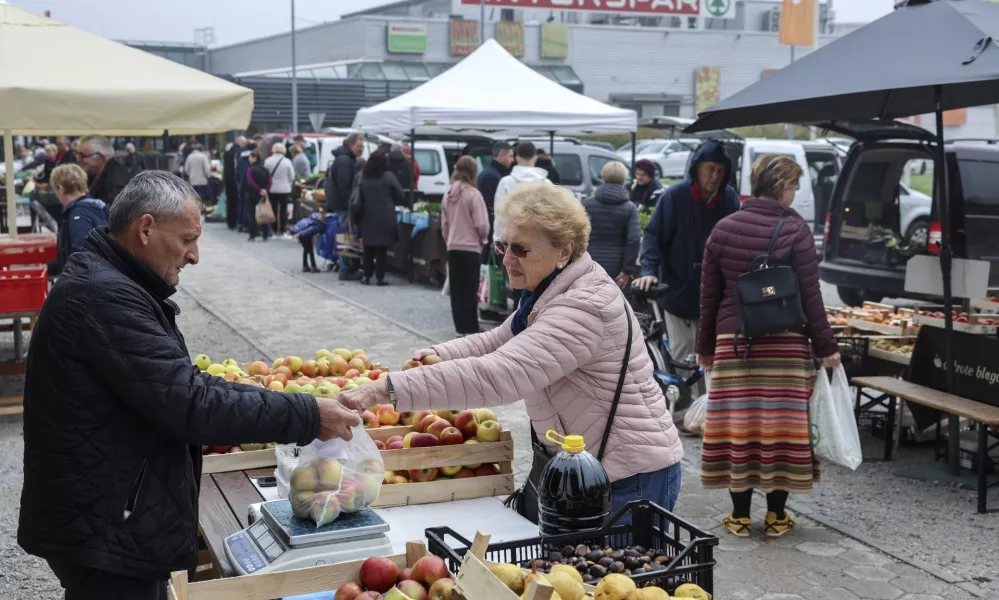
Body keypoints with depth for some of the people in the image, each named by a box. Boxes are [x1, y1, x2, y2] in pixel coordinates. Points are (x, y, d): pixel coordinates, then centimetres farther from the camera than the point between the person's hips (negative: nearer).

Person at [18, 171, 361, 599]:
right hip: (104, 533, -10)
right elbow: (188, 403, -27)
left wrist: (277, 402, 5)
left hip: (114, 519, 10)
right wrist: (306, 417, -20)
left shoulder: (109, 285, 11)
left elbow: (179, 383, 15)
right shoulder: (105, 296, -23)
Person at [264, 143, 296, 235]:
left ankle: (274, 229, 13)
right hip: (284, 189, -1)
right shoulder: (287, 161, -9)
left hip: (271, 189, 1)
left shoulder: (268, 161, -7)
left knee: (273, 209, 10)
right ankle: (282, 230, 7)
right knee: (283, 210, 6)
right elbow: (292, 176, -3)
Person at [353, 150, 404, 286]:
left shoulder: (361, 176, 3)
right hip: (385, 218, -3)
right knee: (382, 248, 2)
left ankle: (367, 276, 13)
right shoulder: (389, 177, -7)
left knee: (368, 248, 12)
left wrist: (356, 217, 14)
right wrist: (390, 203, 18)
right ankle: (380, 277, 1)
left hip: (367, 217, 3)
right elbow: (400, 197, -2)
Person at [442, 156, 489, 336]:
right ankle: (470, 328, 3)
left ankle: (460, 327, 13)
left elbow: (444, 223, 8)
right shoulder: (473, 193, -13)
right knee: (470, 290, 1)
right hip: (471, 247, -5)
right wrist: (484, 238, 5)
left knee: (456, 289, 9)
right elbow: (481, 224, -14)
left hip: (453, 247, 5)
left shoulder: (448, 194, 4)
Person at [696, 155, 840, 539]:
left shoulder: (724, 229, 4)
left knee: (737, 424, 6)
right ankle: (777, 516, 14)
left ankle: (740, 515, 14)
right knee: (780, 423, 5)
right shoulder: (795, 229, -5)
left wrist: (705, 346, 16)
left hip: (733, 341, 2)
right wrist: (825, 347, 3)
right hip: (785, 344, -2)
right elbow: (810, 295, -5)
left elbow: (709, 295, 8)